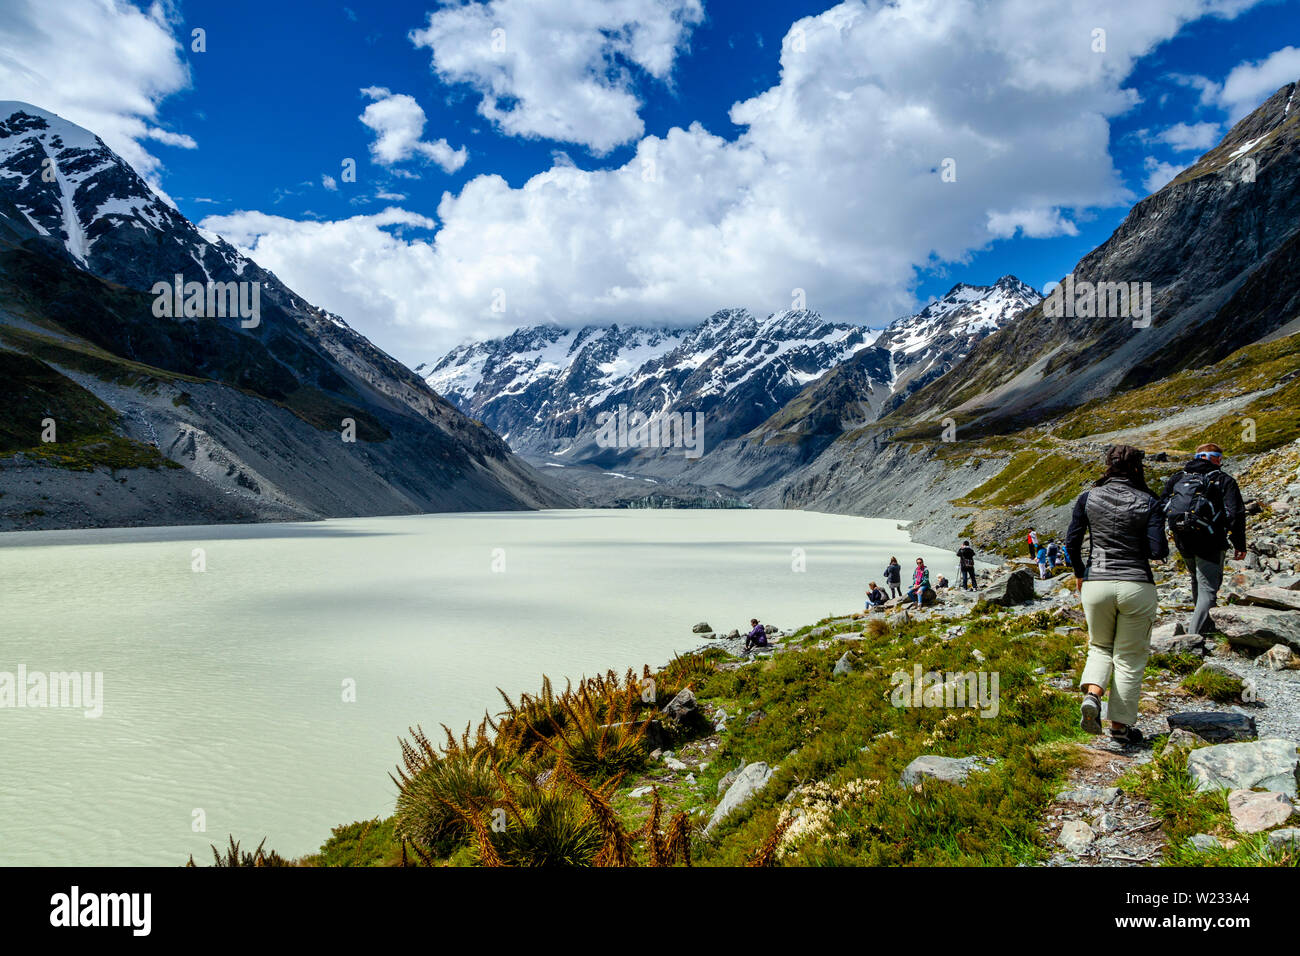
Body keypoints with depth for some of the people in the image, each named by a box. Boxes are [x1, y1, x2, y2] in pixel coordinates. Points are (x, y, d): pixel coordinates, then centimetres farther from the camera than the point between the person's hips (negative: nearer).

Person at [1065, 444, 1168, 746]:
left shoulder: (1088, 498, 1)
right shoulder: (1149, 503, -4)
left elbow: (1071, 543, 0)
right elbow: (1158, 552, -11)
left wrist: (1079, 574, 15)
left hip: (1096, 584, 2)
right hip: (1136, 586, -1)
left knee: (1100, 646, 22)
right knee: (1129, 658, 12)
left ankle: (1092, 695, -5)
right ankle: (1120, 725, 19)